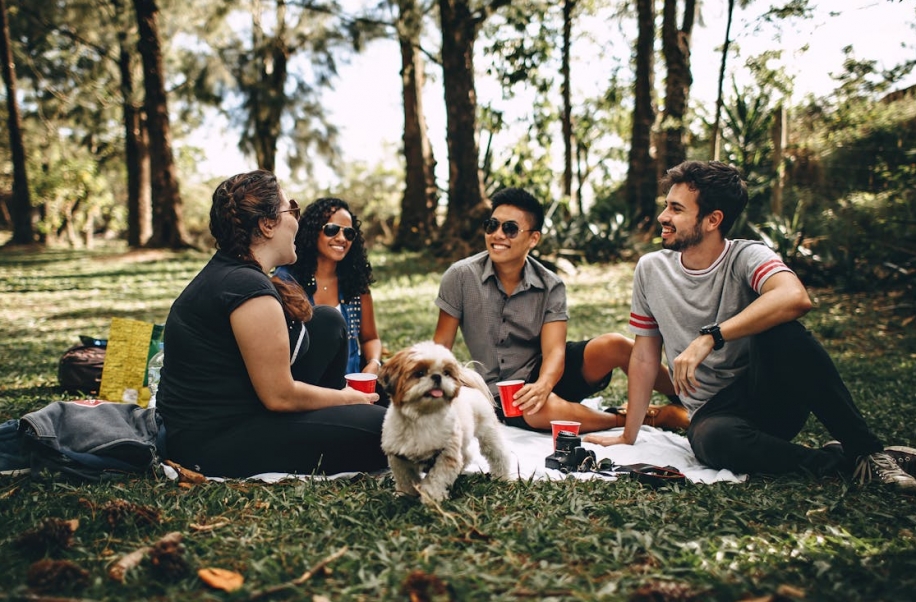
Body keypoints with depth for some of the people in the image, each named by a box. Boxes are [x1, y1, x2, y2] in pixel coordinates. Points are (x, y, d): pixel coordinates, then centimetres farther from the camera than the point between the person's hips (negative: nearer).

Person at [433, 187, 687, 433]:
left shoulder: (551, 287, -7)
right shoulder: (461, 276, -10)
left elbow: (554, 350, -17)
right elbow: (441, 344, -5)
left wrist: (542, 385, -39)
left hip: (545, 372, 2)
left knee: (614, 345, -24)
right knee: (545, 409, -37)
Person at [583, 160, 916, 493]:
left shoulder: (746, 256, -10)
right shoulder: (650, 269, 2)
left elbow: (795, 298, -34)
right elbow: (644, 357, 7)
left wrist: (709, 338, -36)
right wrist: (628, 436, 7)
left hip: (771, 398, -1)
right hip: (713, 412, 2)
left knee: (781, 331, -33)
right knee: (714, 440, -36)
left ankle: (866, 450, -18)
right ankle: (836, 461, -13)